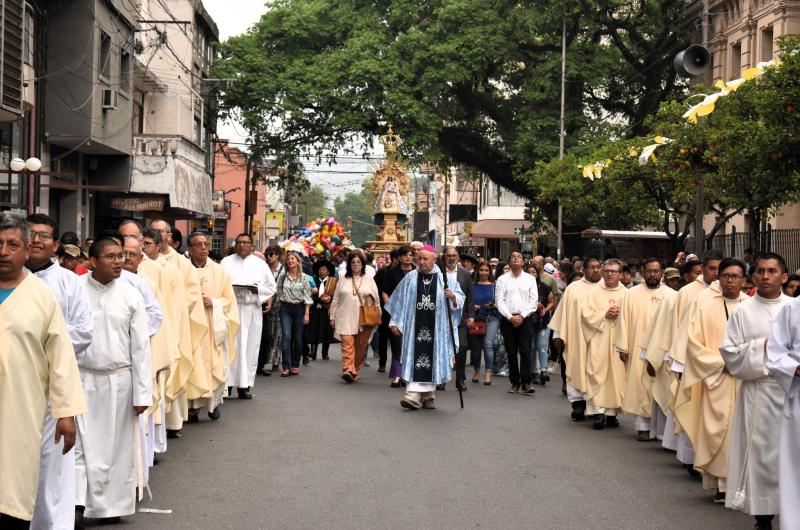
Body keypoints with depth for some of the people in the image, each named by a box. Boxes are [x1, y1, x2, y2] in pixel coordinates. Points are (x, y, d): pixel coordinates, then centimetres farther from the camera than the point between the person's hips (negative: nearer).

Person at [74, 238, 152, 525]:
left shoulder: (130, 295, -1)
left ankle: (112, 504, 19)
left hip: (119, 380, 1)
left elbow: (140, 346, 1)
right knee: (81, 443, -3)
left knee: (117, 446, 8)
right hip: (82, 378, -1)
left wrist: (142, 392, -2)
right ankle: (79, 503, 0)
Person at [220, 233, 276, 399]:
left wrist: (256, 289, -8)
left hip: (252, 310, 1)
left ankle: (244, 385, 4)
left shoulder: (260, 264, 12)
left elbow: (271, 286, 9)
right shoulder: (226, 262, 10)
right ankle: (227, 383, -4)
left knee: (249, 346, 0)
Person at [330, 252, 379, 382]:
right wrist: (333, 317, 10)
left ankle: (356, 370, 16)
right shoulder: (342, 280, 11)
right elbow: (335, 300, 12)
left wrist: (371, 297, -7)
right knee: (347, 344, -13)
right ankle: (348, 370, -23)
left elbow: (376, 297, 13)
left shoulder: (369, 280, 10)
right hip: (346, 318, -1)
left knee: (361, 346, 3)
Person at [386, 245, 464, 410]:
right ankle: (414, 394, -10)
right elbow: (399, 300, 10)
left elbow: (461, 299, 6)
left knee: (432, 359, 3)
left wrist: (453, 296, -16)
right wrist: (394, 322, 7)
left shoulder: (445, 278, 4)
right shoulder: (410, 278, 6)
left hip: (437, 327, 0)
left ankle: (428, 395, 14)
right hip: (416, 326, 0)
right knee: (416, 358, -7)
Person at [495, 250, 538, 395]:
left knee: (525, 351, -9)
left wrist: (522, 316, -8)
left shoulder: (530, 279, 9)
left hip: (526, 319, -1)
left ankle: (526, 383, -11)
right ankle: (515, 383, 8)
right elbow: (500, 301, 0)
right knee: (511, 352, 3)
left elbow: (534, 300, 2)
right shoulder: (502, 279, 7)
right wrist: (511, 317, -10)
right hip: (508, 319, 1)